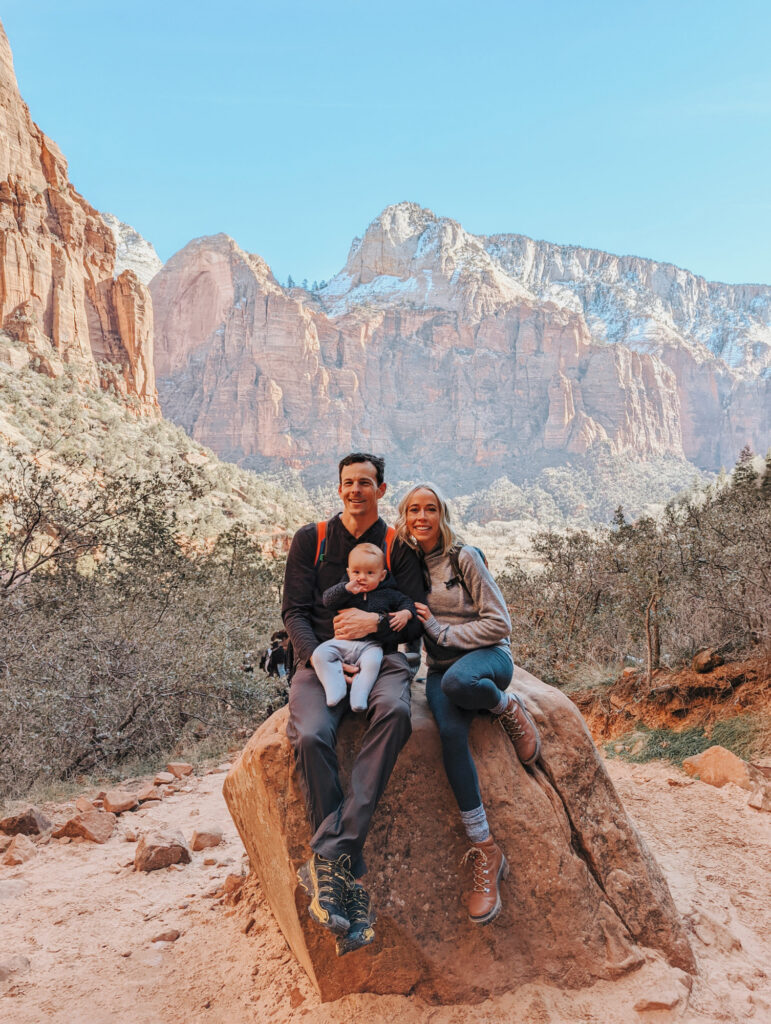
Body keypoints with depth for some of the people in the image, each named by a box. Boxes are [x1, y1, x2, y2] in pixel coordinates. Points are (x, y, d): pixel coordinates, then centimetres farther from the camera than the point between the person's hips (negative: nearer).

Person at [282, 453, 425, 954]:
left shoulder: (399, 546, 13)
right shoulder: (310, 539, 14)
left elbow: (416, 619, 7)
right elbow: (295, 611, 6)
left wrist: (376, 623, -13)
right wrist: (320, 659, -12)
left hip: (380, 655, 0)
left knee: (394, 710, -36)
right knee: (310, 737, -32)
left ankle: (328, 855, -36)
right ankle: (350, 880, -26)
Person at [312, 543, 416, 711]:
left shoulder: (387, 594, 11)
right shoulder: (345, 589, 10)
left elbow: (406, 602, 21)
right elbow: (327, 600, -5)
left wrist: (405, 613, -3)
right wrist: (347, 589, -20)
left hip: (370, 644, -2)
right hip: (342, 641, 2)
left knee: (372, 662, -33)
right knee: (320, 654, -20)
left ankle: (358, 697, -23)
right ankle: (335, 689, -18)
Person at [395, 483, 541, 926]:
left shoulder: (464, 557, -5)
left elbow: (499, 623, -7)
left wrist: (441, 631, -12)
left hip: (488, 655, -3)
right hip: (440, 667, 3)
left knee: (457, 681, -41)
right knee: (451, 733, -29)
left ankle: (509, 708, -6)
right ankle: (486, 851, -20)